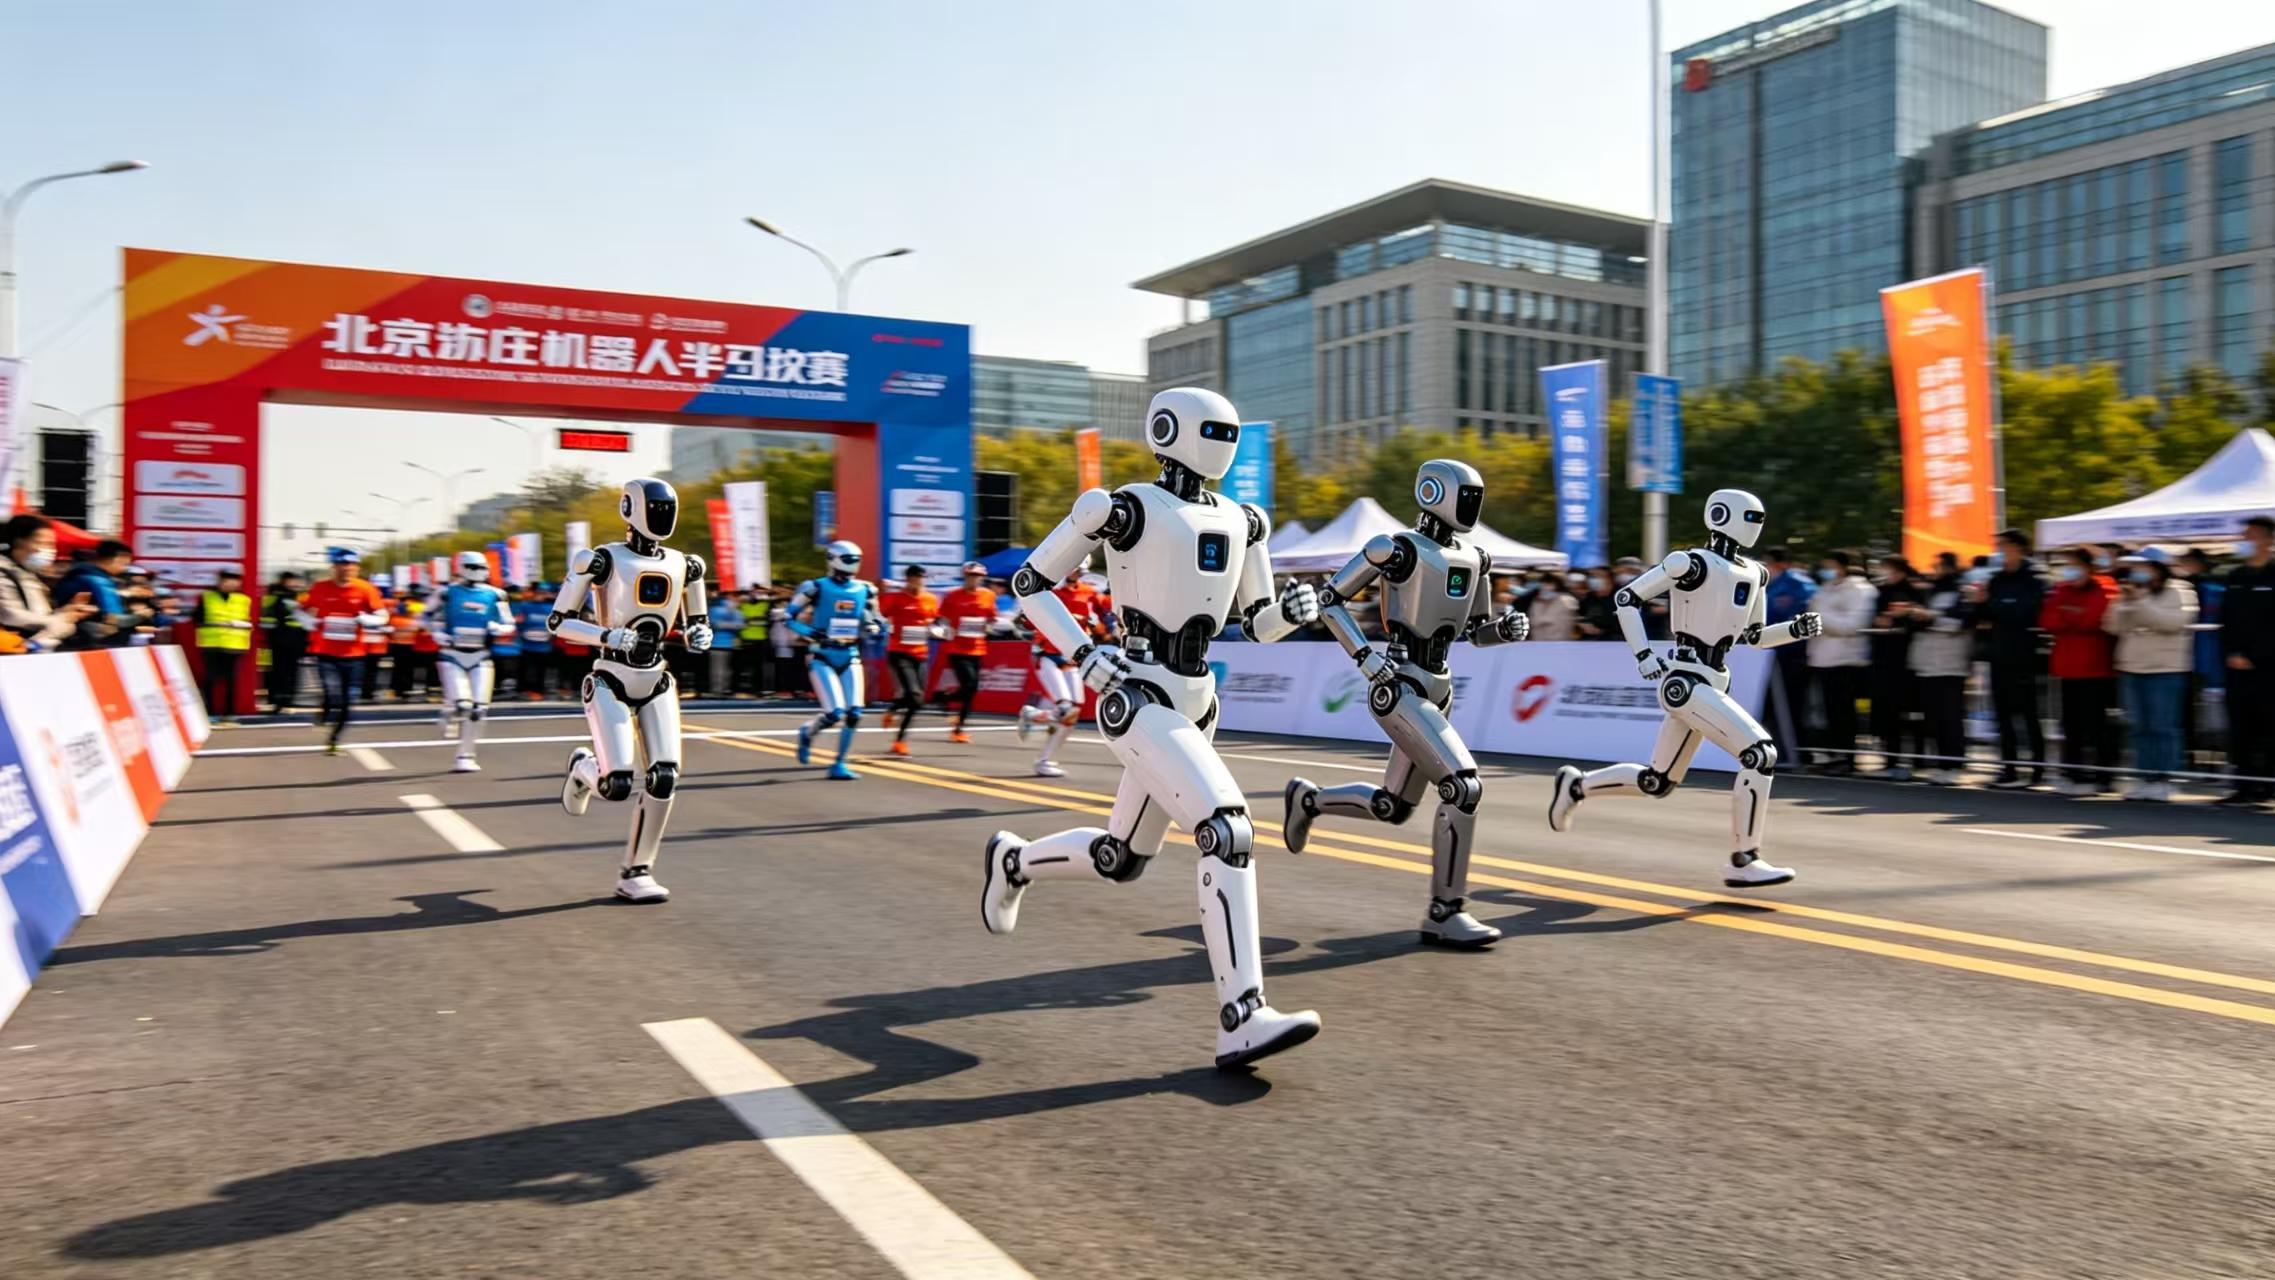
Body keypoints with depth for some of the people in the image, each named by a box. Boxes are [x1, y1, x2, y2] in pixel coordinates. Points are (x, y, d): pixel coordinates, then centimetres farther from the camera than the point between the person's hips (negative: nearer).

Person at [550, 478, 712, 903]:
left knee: (664, 779, -7)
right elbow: (558, 621, -7)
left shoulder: (683, 566, 7)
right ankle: (583, 768, 25)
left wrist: (700, 635, -3)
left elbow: (696, 622, 21)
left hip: (656, 684, 5)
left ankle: (635, 874, 7)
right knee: (617, 786, -13)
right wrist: (608, 635, -22)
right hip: (611, 682, -5)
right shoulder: (604, 560, -9)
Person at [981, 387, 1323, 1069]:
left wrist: (1294, 609, -4)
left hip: (1192, 702, 8)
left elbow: (1258, 624, 19)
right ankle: (1242, 1021, -19)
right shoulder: (1123, 508, -8)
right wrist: (1086, 654, -12)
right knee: (1227, 830, -22)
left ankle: (1014, 861, 46)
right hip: (1136, 699, -8)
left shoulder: (1241, 522, 12)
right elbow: (1029, 583, -1)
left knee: (1122, 859, 17)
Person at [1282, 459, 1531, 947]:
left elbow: (1476, 631, 21)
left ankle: (1307, 799, 40)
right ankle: (1444, 914, -6)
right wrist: (1367, 658, -15)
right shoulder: (1398, 549, -12)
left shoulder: (1473, 559, 11)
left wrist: (1508, 627, -1)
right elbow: (1329, 599, -7)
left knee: (1392, 808, 15)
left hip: (1437, 689, 9)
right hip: (1398, 689, -9)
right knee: (1465, 788, -17)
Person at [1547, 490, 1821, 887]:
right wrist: (1644, 655, -12)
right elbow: (1627, 597, -8)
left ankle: (1577, 785, 34)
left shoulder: (1754, 575, 13)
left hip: (1712, 684, 9)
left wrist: (1795, 629, 5)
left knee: (1658, 783, 14)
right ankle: (1744, 862, -9)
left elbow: (1754, 637, 23)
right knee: (1761, 753, -17)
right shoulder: (1693, 563, -11)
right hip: (1685, 682, -9)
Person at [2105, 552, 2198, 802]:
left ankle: (2162, 779, 0)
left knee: (2162, 727, -4)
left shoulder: (2179, 593, -2)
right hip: (2131, 669, 6)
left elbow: (2171, 622, -19)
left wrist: (2140, 600, -19)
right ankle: (2144, 777, 11)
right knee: (2139, 727, 7)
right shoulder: (2129, 594, 13)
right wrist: (2124, 601, -6)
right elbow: (2114, 626, 5)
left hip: (2165, 670, -5)